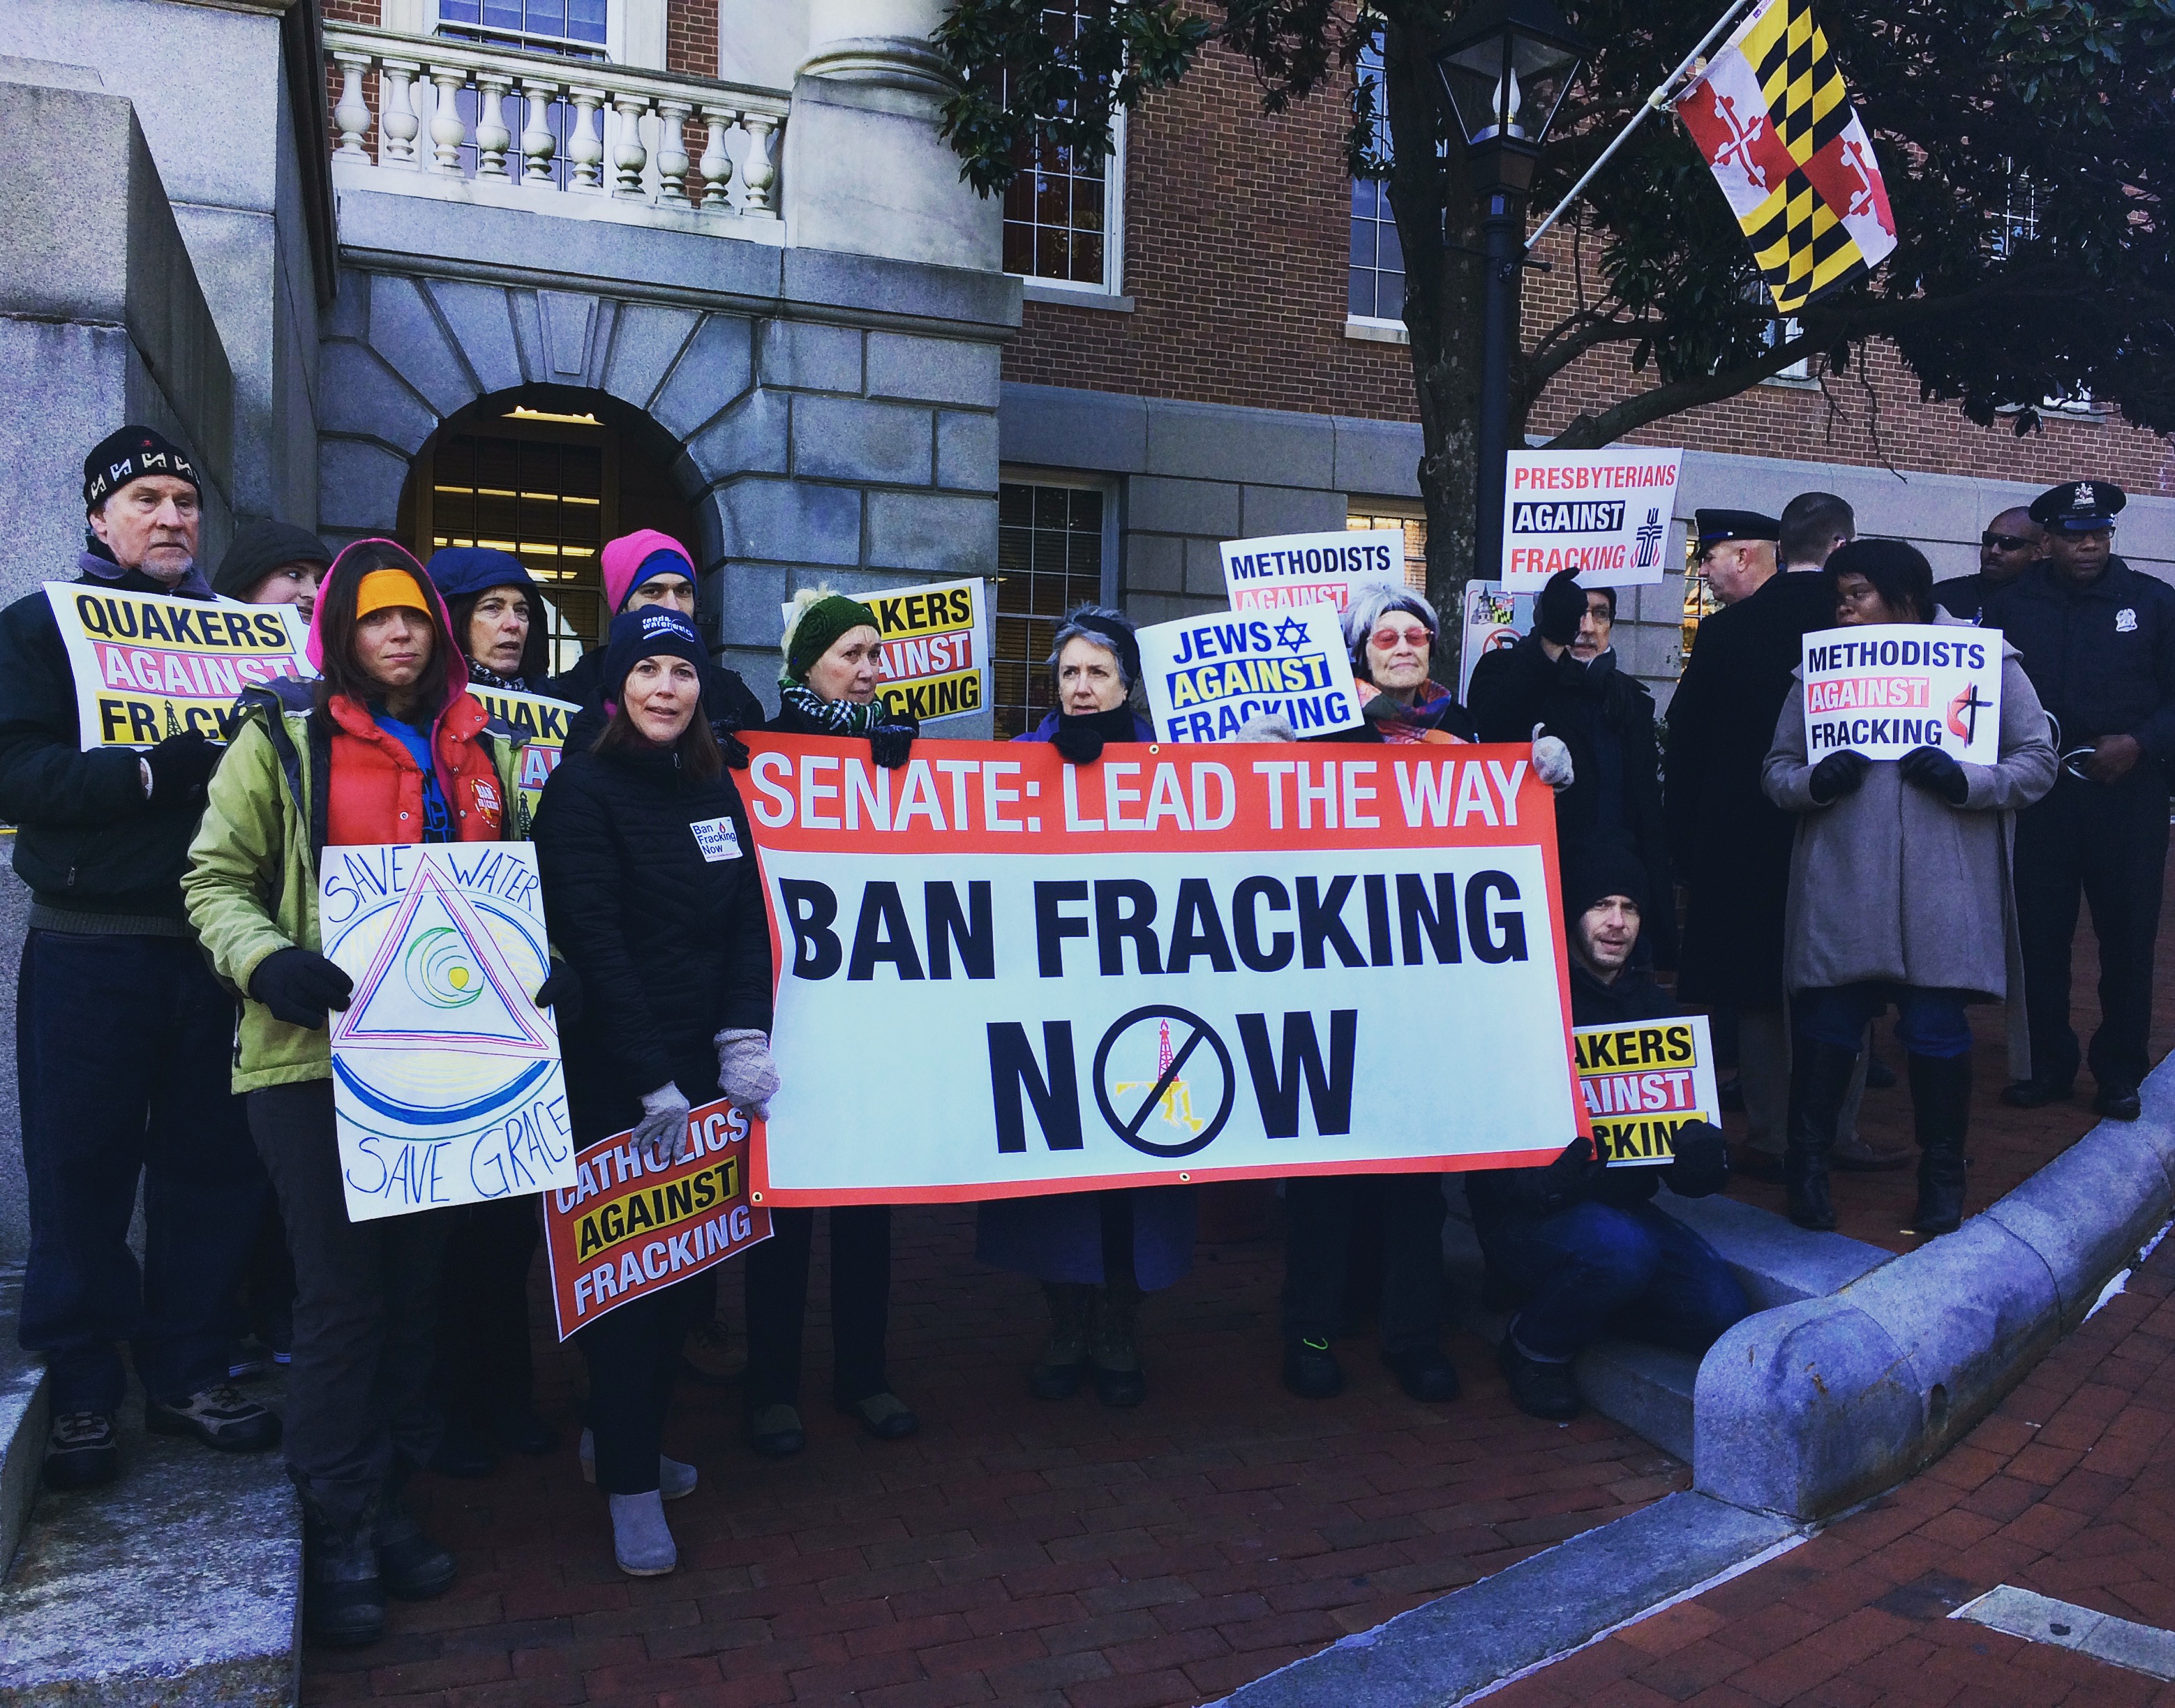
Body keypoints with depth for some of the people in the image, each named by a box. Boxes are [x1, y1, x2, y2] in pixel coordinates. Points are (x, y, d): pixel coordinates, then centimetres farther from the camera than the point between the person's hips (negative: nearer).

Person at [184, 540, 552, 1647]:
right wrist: (267, 960, -20)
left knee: (414, 1282, 12)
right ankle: (337, 1528, 14)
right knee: (343, 1294, -2)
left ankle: (387, 1500, 27)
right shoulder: (282, 739, 0)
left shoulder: (485, 749, 13)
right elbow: (216, 879, -1)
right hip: (315, 1056, -4)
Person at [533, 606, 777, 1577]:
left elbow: (749, 922, 8)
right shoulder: (582, 790, -7)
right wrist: (653, 1082, -16)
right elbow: (593, 945, -13)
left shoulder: (715, 791, 11)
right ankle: (630, 1482, 14)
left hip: (705, 1072, 6)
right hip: (613, 1084, -6)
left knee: (689, 1269, 11)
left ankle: (620, 1436, 31)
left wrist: (743, 1040, -6)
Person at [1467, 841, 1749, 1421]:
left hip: (1623, 1208, 6)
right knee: (1620, 1249, -35)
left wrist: (1705, 1160, -16)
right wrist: (1542, 1181, -37)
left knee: (1724, 1312, -14)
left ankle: (1575, 1302, 12)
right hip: (1526, 1218, -6)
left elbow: (1685, 1123, 9)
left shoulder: (1653, 1006, 10)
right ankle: (1534, 1349, -5)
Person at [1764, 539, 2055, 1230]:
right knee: (1828, 1025, 4)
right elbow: (1777, 769, 9)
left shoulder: (1984, 660, 4)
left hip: (1945, 893, -1)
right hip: (1840, 888, 1)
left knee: (1937, 1031, 6)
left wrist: (1966, 781, -15)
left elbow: (2037, 761, 2)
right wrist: (1816, 781, -13)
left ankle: (1942, 1175, 25)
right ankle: (1807, 1166, 19)